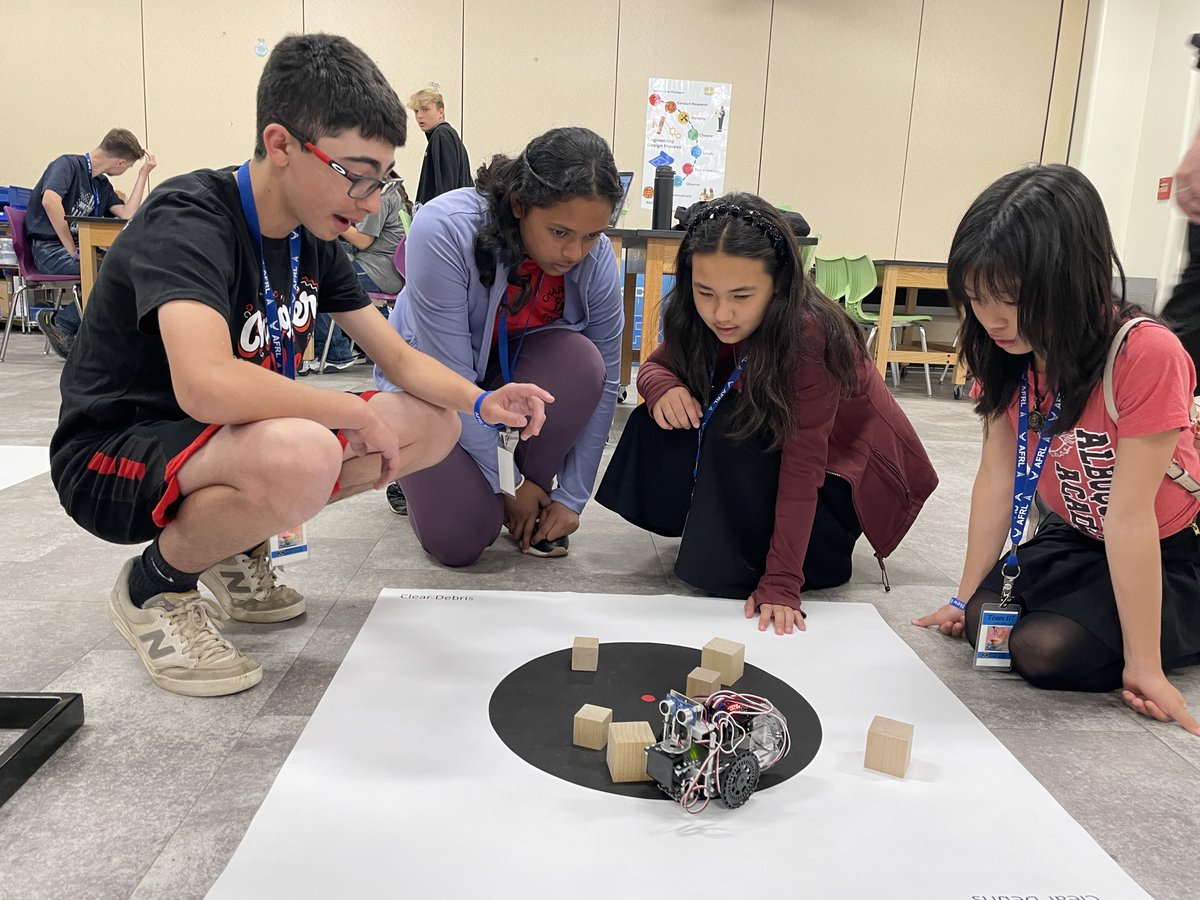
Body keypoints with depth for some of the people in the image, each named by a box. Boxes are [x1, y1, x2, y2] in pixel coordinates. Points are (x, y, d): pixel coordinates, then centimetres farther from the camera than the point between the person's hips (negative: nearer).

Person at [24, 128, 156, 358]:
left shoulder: (102, 185, 18)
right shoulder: (68, 164, -6)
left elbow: (128, 214, 3)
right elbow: (50, 200, -23)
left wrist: (143, 174, 7)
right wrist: (71, 250, -22)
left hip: (79, 247, 8)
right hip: (50, 248, -8)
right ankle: (59, 322, -12)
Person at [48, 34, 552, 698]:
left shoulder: (312, 239, 1)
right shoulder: (189, 220, -23)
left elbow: (398, 357, 5)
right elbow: (206, 384, -40)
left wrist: (481, 402, -14)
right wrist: (356, 413, -27)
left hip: (233, 441, 8)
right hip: (112, 460, -8)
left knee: (435, 425, -1)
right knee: (303, 456, -40)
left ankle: (236, 547, 10)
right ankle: (153, 586, -7)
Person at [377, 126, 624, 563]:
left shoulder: (596, 257, -20)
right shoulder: (444, 230, -32)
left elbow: (602, 383, -14)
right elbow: (450, 378, -30)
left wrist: (570, 498, -15)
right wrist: (508, 481, -23)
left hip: (512, 371, 3)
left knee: (579, 361, -32)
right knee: (461, 541, -18)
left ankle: (536, 498, -7)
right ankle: (422, 477, 18)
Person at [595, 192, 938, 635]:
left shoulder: (808, 334, -34)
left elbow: (802, 465, -33)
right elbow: (657, 365, -3)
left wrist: (781, 583, -34)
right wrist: (664, 386, -29)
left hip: (842, 468, -5)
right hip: (770, 440, 6)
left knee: (732, 433, -32)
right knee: (662, 420, -15)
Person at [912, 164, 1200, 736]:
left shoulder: (1145, 355, -31)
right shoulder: (1007, 349, -12)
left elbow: (1130, 516, -31)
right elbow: (996, 477, -12)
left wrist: (1143, 665, -24)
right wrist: (967, 598, -11)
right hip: (1077, 539, 6)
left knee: (1043, 649, -21)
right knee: (986, 623, -12)